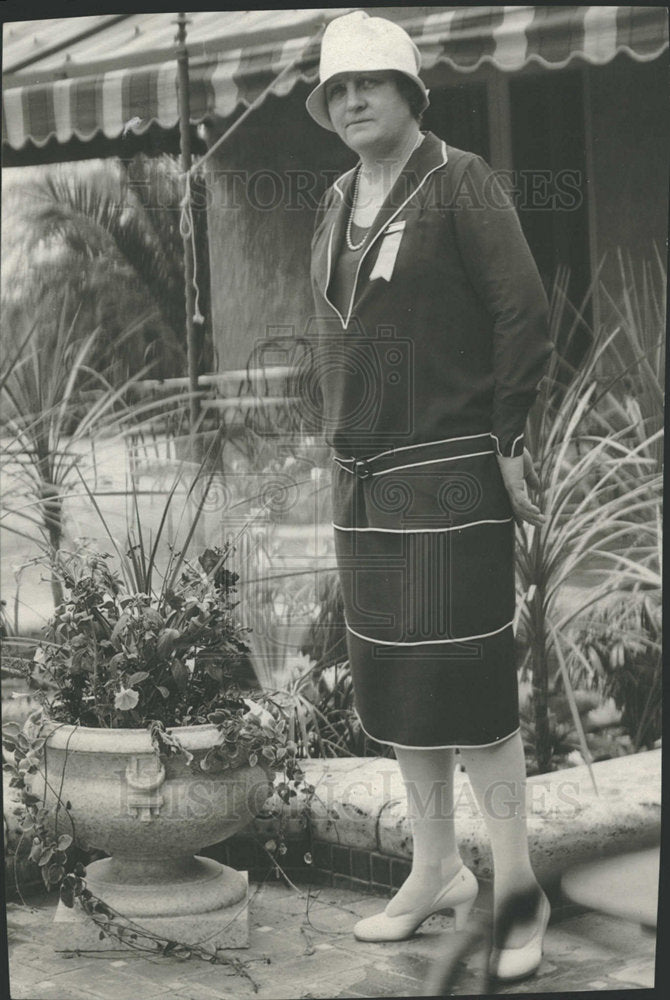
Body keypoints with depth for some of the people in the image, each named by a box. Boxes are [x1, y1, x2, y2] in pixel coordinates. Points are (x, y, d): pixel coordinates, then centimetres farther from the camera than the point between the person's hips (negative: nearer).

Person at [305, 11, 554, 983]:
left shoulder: (459, 182, -7)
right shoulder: (335, 207, 14)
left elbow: (524, 315, -12)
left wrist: (509, 444, -14)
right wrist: (342, 446, 14)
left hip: (451, 475, -7)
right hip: (364, 483, 7)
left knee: (467, 683, -7)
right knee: (393, 682, 11)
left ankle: (517, 889, 5)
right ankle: (435, 873, 24)